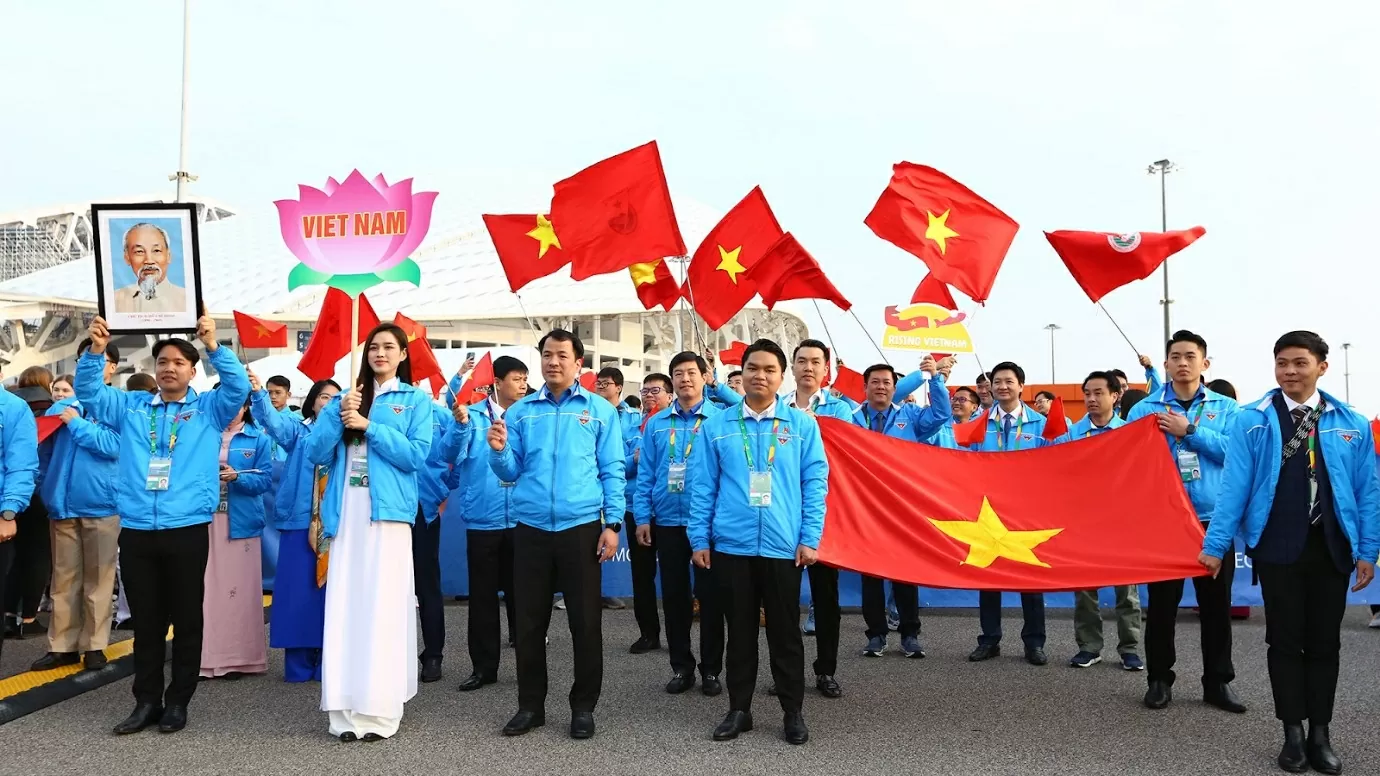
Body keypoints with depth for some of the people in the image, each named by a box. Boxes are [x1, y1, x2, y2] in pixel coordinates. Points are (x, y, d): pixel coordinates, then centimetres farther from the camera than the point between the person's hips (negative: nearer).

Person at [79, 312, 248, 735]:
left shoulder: (209, 409, 7)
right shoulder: (130, 407, 15)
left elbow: (239, 386, -9)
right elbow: (88, 391, 7)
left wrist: (213, 345, -22)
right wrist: (96, 349, -11)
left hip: (187, 530, -2)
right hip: (136, 531, 3)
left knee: (186, 620, 4)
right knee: (145, 621, 9)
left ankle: (177, 701, 14)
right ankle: (146, 701, 17)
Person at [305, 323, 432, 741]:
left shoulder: (415, 400, 8)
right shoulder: (345, 398, 16)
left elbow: (418, 456, -6)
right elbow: (315, 453, 7)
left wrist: (368, 426, -10)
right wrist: (339, 413, -7)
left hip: (387, 512, -3)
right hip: (346, 513, 3)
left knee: (383, 608, -4)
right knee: (344, 607, -1)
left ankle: (379, 708, 1)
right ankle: (346, 708, 3)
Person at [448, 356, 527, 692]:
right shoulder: (472, 415, -1)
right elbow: (452, 454, -12)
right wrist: (460, 425, -30)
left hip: (520, 519, 1)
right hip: (482, 518, -1)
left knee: (520, 592, 8)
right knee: (482, 594, 8)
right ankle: (484, 666, 18)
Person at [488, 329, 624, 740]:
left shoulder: (601, 411, 3)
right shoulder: (520, 411, 8)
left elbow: (612, 471, 2)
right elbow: (511, 472, 8)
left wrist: (612, 524, -6)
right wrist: (499, 451, -14)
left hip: (581, 526, -2)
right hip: (530, 528, 2)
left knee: (585, 620, 3)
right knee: (529, 621, 8)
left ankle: (584, 706, 17)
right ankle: (530, 704, 21)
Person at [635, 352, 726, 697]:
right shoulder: (656, 423, 6)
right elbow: (646, 474, 6)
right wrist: (642, 517, 0)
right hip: (667, 521, 3)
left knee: (709, 594, 4)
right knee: (674, 594, 10)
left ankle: (711, 669, 17)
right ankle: (681, 666, 22)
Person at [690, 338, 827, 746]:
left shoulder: (802, 424, 2)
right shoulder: (716, 425, 5)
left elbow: (815, 482, 1)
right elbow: (703, 485, 5)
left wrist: (810, 538, -5)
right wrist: (699, 538, 1)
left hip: (783, 545, -1)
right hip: (730, 545, 1)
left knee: (785, 631, 8)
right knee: (739, 631, 11)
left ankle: (793, 712, 21)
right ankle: (739, 710, 23)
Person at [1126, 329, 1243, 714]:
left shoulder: (1225, 408, 6)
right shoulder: (1144, 410, 4)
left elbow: (1235, 451, -10)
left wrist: (1189, 430, -15)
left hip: (1213, 519, 1)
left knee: (1217, 603, 7)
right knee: (1162, 603, 5)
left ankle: (1218, 681, 19)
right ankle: (1159, 679, 16)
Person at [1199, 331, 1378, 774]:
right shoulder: (1251, 421, -1)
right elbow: (1234, 485, -4)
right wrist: (1215, 544, -7)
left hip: (1331, 547, 2)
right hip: (1277, 547, -2)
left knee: (1324, 642, 9)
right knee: (1285, 640, 5)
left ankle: (1320, 734, 19)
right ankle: (1294, 734, 15)